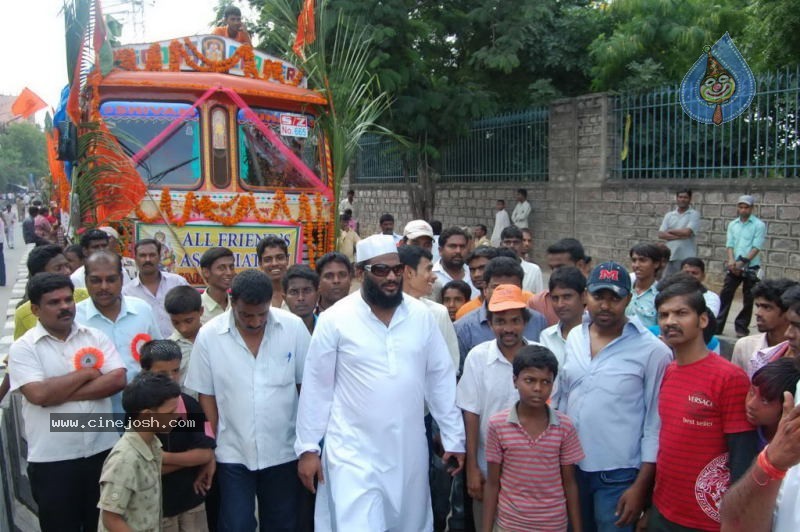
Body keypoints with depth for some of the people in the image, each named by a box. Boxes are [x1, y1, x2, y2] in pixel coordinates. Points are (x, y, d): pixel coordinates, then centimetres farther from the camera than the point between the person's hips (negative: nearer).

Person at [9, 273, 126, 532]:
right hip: (52, 460, -2)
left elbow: (118, 380, -11)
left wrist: (60, 392, -14)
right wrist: (86, 373, -9)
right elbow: (39, 394, -20)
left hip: (103, 451, 2)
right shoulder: (23, 348, -5)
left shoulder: (96, 337, 3)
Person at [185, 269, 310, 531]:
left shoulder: (294, 327, -11)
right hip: (234, 454, -1)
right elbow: (206, 393, -1)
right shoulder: (208, 335, -11)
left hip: (283, 451, 1)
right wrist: (218, 442, 0)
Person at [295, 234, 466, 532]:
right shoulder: (335, 320, -10)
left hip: (409, 450, 4)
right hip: (354, 451, -3)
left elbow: (441, 379, 4)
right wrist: (308, 447, -3)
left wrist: (453, 438, 5)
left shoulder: (421, 316, -1)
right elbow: (316, 387, -4)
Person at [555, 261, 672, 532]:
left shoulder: (652, 351, -13)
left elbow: (655, 424, -10)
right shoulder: (573, 338, 1)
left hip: (618, 475, -5)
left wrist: (641, 486, -11)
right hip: (571, 467, 5)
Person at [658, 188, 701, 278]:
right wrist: (679, 236, -11)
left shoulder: (694, 214, -1)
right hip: (670, 257, 4)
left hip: (687, 258, -4)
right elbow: (661, 234, 0)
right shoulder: (669, 215, 11)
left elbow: (687, 232, -15)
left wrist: (670, 231, 0)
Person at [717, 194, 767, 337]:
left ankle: (742, 327, 14)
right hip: (734, 267, 3)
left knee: (748, 299, 4)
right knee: (725, 295, 0)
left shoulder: (759, 225, -3)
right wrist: (731, 260, -13)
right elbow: (729, 245, 5)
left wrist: (742, 262, -17)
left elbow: (756, 248, -10)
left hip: (751, 268, -3)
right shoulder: (732, 225, 10)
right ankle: (717, 326, 3)